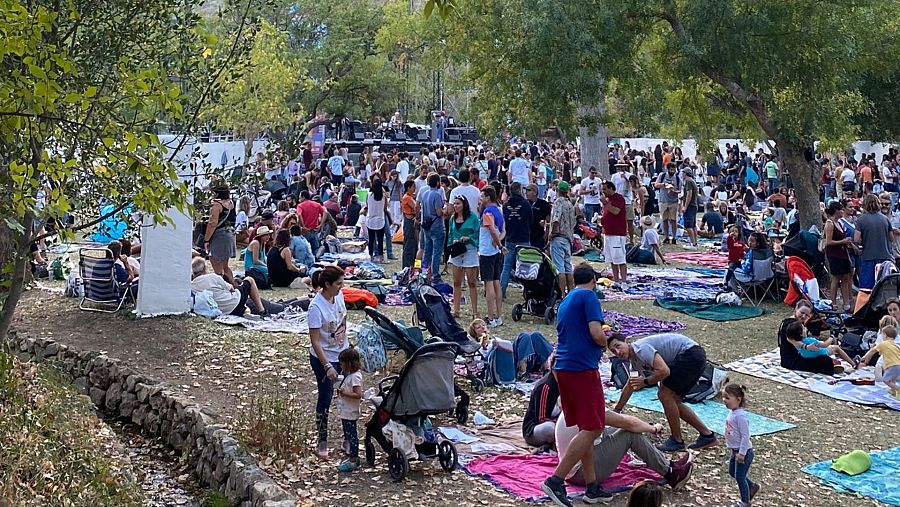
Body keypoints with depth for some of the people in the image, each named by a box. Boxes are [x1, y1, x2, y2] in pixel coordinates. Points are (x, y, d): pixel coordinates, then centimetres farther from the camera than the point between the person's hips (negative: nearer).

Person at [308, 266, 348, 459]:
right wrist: (327, 367, -26)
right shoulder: (316, 307, -26)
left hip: (342, 353, 7)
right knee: (325, 398, 5)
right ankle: (322, 442, 21)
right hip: (323, 358, -7)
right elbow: (315, 342, -24)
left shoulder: (338, 296, -5)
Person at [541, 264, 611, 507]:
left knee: (586, 429, 12)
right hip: (582, 369, -9)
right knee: (592, 429, -7)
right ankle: (556, 481, -12)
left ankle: (592, 487, 14)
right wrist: (605, 343, 4)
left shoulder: (565, 301, 20)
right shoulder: (589, 296, -7)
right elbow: (597, 334, -17)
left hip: (563, 368, 9)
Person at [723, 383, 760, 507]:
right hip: (735, 450, 10)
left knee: (739, 477, 2)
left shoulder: (740, 416, -25)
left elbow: (745, 436, -25)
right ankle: (752, 486, 38)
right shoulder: (732, 413, 4)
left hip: (744, 452, -10)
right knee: (732, 472, 21)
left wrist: (741, 453, -24)